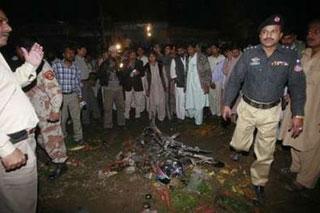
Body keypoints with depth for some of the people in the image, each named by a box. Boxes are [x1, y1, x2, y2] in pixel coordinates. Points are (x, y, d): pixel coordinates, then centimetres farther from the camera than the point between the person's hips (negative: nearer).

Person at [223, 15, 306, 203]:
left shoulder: (290, 56, -6)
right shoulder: (249, 54, -7)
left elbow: (297, 86, -2)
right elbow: (235, 80, -3)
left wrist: (298, 114, -6)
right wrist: (227, 104, -3)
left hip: (271, 112, 0)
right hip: (247, 107, 0)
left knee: (266, 152, 10)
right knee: (239, 145, 9)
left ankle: (259, 183, 34)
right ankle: (243, 145, 48)